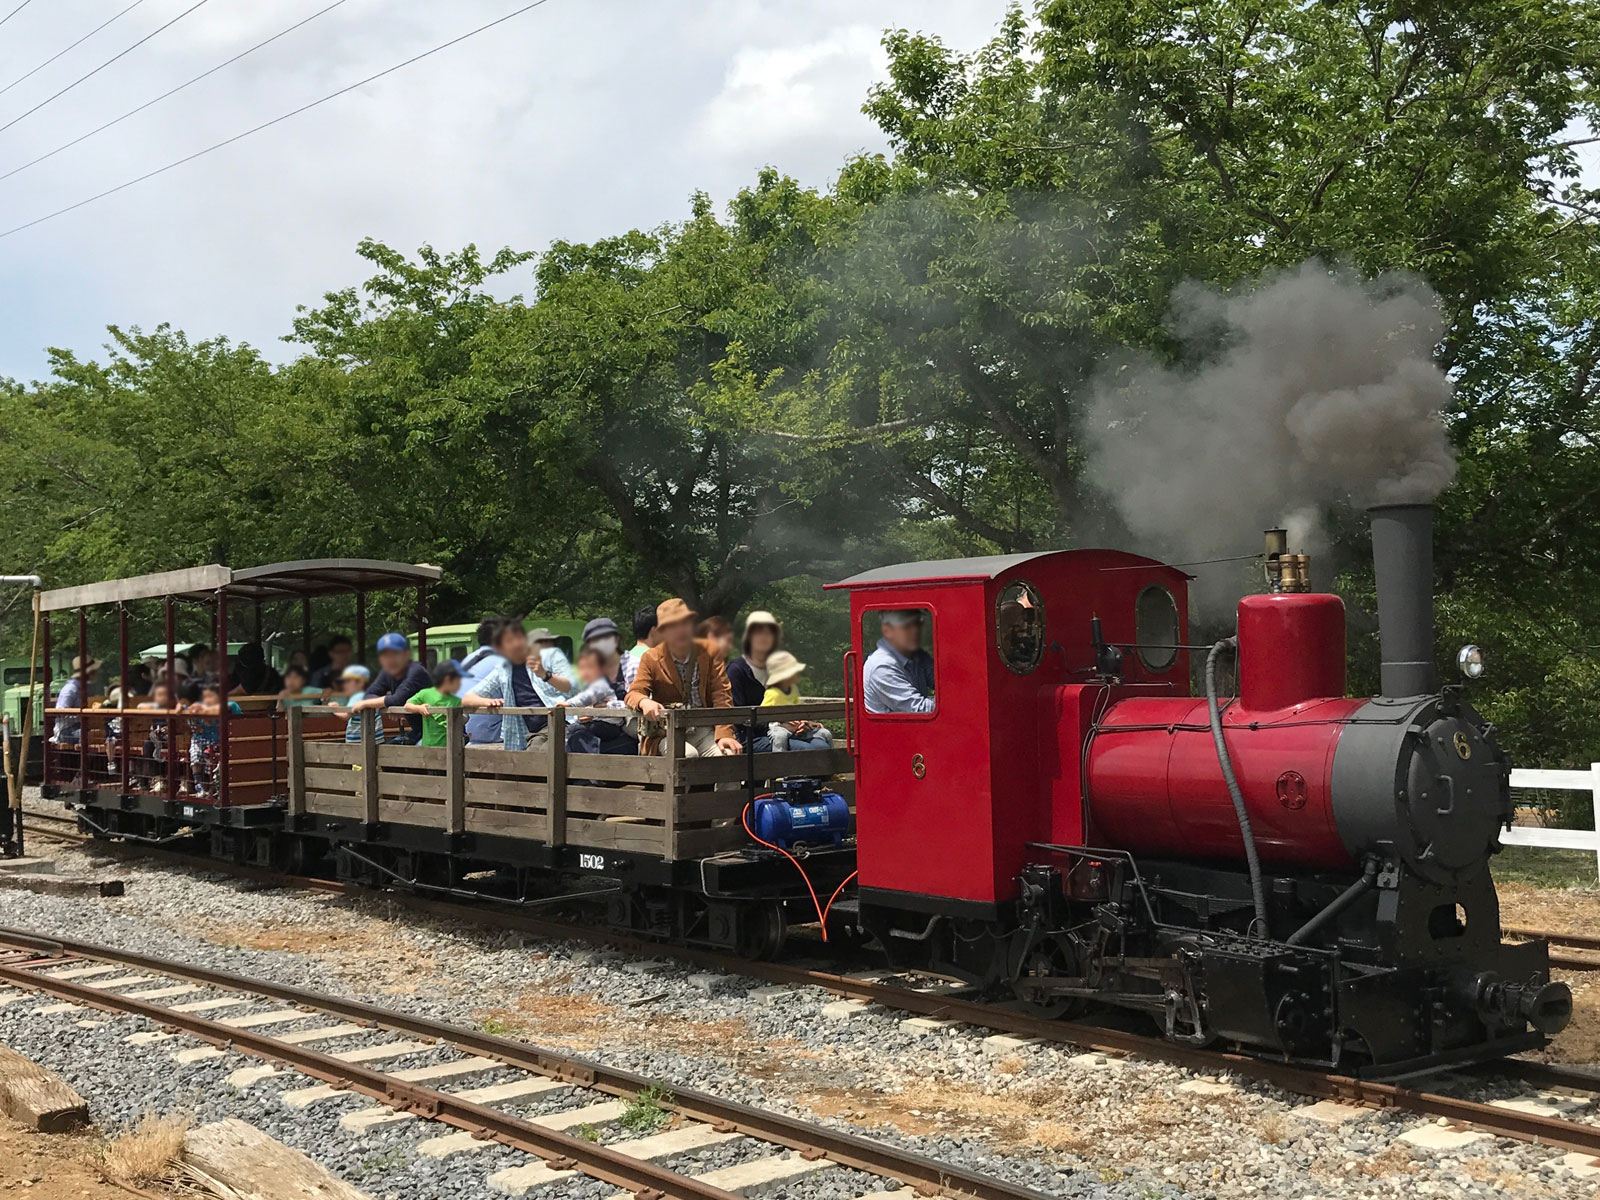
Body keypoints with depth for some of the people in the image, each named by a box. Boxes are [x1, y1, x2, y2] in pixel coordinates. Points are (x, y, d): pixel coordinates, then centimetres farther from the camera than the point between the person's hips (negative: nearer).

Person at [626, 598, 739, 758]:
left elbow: (721, 696, 1)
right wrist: (644, 702, -29)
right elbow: (634, 693, -2)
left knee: (728, 754, -29)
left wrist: (724, 735, -14)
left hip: (704, 732, 1)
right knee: (688, 755, -34)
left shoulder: (709, 652, 7)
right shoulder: (651, 658, 5)